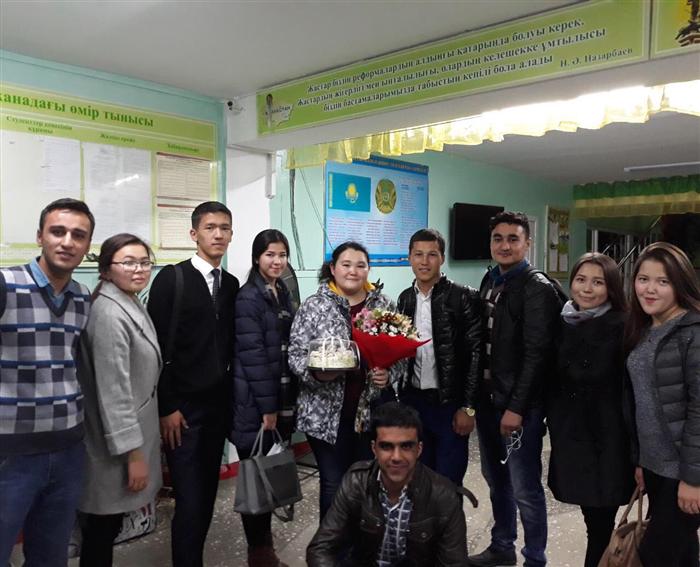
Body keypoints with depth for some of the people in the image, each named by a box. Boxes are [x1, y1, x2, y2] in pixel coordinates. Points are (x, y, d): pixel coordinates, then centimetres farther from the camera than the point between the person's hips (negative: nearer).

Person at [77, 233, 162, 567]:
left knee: (108, 526, 20)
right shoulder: (109, 314, -22)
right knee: (102, 530, 8)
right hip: (115, 443, -9)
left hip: (132, 430, 9)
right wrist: (133, 452, -19)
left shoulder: (133, 305, 7)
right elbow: (112, 390, -23)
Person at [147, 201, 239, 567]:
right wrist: (166, 408, -12)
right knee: (190, 501, -2)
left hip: (218, 405, 5)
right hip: (183, 407, -5)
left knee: (207, 496, 14)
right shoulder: (171, 279, -8)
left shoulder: (231, 284, 8)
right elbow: (156, 347, -10)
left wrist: (232, 397, 6)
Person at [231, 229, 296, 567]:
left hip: (280, 397, 7)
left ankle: (264, 539, 31)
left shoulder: (282, 293, 10)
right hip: (256, 402, -7)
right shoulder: (248, 297, -13)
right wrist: (267, 406, -16)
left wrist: (282, 402, 13)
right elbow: (252, 354, -18)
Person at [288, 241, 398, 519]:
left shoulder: (384, 305, 4)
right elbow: (296, 355, -4)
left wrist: (388, 374, -11)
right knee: (333, 484, 10)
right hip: (327, 413, -2)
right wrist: (316, 373, -22)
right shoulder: (313, 306, -3)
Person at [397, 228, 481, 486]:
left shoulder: (464, 297, -10)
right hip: (413, 401, 5)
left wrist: (468, 408, -13)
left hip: (450, 404, -5)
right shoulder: (406, 298, 7)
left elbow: (476, 355, -11)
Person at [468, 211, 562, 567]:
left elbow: (536, 354, -17)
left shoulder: (538, 288, -12)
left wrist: (517, 407, -18)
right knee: (496, 479, 19)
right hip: (487, 398, 7)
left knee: (525, 488, 3)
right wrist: (476, 394, 11)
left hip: (520, 404, -7)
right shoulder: (489, 281, 10)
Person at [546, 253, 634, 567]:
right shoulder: (562, 324, 6)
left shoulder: (622, 328, -9)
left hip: (607, 438, -4)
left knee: (601, 524, 4)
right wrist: (553, 423, 10)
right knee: (593, 519, 13)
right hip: (570, 434, 4)